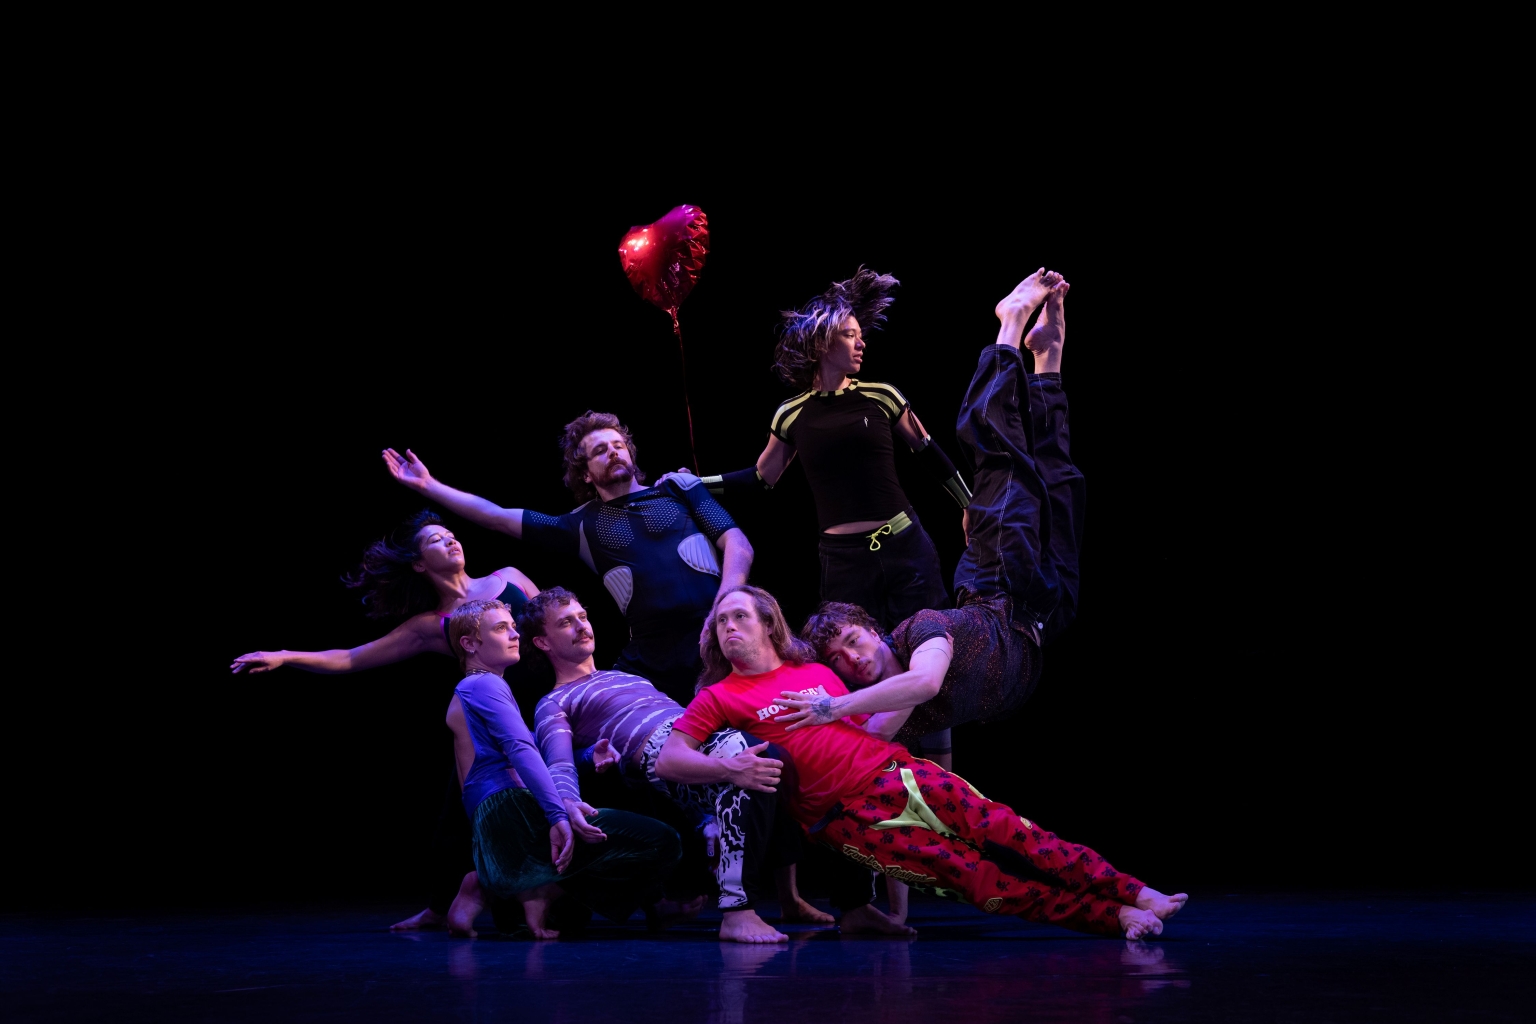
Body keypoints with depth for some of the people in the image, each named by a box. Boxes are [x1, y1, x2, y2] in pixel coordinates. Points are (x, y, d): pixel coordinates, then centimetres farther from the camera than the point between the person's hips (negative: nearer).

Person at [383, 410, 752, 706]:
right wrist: (429, 486, 14)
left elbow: (738, 545, 3)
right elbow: (499, 517, 18)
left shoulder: (679, 488, 12)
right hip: (653, 662, 3)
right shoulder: (583, 526, 16)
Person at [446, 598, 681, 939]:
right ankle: (544, 892, -16)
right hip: (515, 814, -10)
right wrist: (559, 814, -29)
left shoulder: (465, 692, 29)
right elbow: (521, 750, -18)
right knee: (663, 843, -17)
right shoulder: (485, 685, -2)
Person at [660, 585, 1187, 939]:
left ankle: (1136, 895, -12)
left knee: (1007, 834, -12)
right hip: (848, 816, -4)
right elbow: (668, 758, -7)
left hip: (898, 774, 4)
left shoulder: (818, 673, 19)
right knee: (971, 877, -16)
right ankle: (1116, 919, -16)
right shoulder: (719, 699, 5)